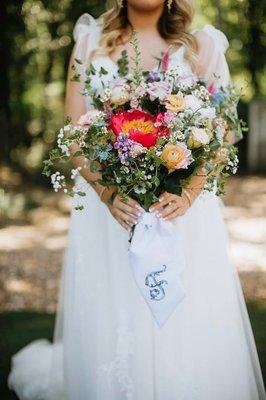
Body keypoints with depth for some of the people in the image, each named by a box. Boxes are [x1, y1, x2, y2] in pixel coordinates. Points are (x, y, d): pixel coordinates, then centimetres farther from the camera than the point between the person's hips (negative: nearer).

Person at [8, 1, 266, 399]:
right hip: (106, 209, 0)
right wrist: (109, 193, -13)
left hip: (182, 211, 0)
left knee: (190, 339, -4)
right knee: (107, 335, 2)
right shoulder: (91, 42, 10)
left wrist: (187, 195, -16)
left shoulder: (202, 48, 9)